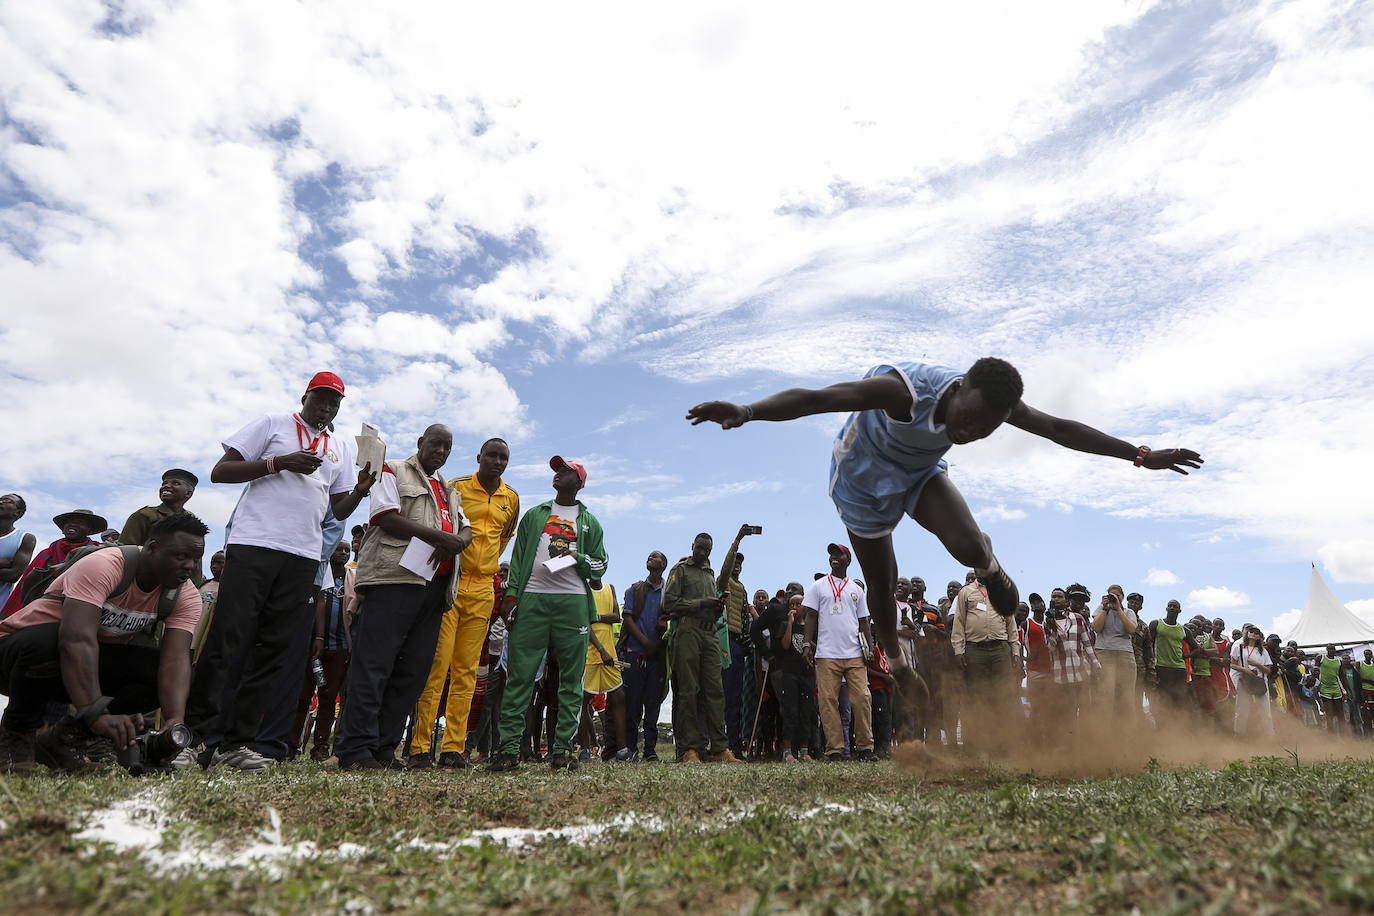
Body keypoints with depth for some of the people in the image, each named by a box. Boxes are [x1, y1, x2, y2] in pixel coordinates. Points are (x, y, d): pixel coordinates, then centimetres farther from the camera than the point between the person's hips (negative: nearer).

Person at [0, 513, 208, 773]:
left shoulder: (186, 596, -12)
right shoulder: (103, 566, -29)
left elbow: (176, 659, -23)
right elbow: (77, 640, -41)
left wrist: (175, 721, -40)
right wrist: (97, 714, -50)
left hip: (94, 663, 5)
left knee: (160, 672, -21)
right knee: (45, 642, -38)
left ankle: (64, 737, -2)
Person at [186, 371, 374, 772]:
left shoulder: (341, 447, 22)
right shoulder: (273, 424, 10)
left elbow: (340, 510, 20)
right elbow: (220, 472, 3)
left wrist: (360, 490, -2)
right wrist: (279, 462, -10)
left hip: (304, 557, 4)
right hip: (254, 544, -4)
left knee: (277, 650, 0)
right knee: (228, 642, -5)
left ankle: (234, 742, 6)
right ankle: (198, 735, 2)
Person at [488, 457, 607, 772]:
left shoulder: (589, 522, 18)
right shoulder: (534, 515, 21)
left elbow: (601, 564, 13)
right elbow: (518, 557, 14)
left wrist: (579, 559, -7)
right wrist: (511, 593, 1)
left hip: (573, 600, 0)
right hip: (532, 598, 0)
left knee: (571, 677, -2)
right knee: (519, 674, -6)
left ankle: (562, 748, 1)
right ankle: (509, 748, -4)